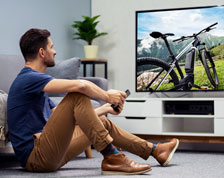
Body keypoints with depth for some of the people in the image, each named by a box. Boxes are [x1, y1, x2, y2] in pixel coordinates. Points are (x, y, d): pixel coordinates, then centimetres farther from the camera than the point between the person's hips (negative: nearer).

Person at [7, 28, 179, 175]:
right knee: (77, 95, -22)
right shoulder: (28, 79, -14)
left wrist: (105, 108, 22)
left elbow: (68, 117, 23)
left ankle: (155, 150, 29)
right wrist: (107, 96, -8)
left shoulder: (34, 80, 19)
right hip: (37, 157, -11)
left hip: (49, 155, 11)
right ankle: (111, 158, -20)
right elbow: (81, 85, -27)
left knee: (102, 122, 20)